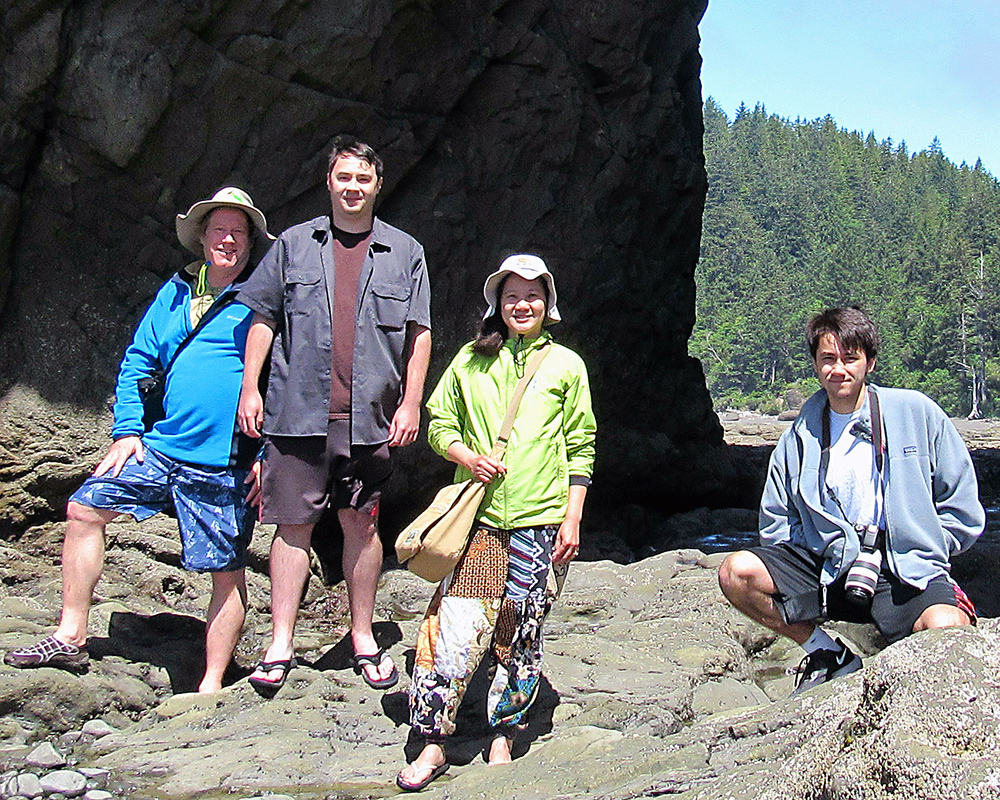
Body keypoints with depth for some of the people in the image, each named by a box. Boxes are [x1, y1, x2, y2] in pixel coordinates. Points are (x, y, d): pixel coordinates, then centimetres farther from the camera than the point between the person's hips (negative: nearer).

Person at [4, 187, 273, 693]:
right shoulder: (175, 294, 12)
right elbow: (137, 361, 17)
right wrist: (128, 429, 6)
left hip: (225, 466, -5)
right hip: (161, 448, 6)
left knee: (228, 573, 0)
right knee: (84, 509, 4)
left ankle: (211, 688, 14)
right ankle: (70, 640, 14)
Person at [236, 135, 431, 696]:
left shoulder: (405, 253, 9)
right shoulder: (294, 245, 10)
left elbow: (419, 334, 7)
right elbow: (263, 319, 11)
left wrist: (411, 403, -1)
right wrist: (250, 388, 3)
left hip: (369, 418, 0)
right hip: (297, 413, 0)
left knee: (363, 525, 8)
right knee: (293, 523, 2)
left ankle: (363, 636, 20)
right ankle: (282, 645, 9)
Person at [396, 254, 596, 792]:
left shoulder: (566, 366, 9)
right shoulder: (471, 361, 11)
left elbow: (580, 449, 9)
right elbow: (439, 424, 14)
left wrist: (573, 518, 2)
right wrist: (468, 457, -6)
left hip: (541, 520, 0)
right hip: (478, 517, 0)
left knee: (521, 635, 4)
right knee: (456, 627, -10)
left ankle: (502, 736, 20)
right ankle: (433, 743, -1)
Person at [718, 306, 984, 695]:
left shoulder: (916, 412, 2)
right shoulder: (799, 437, 9)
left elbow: (963, 508, 6)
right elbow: (776, 523, 14)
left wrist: (917, 551, -2)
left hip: (905, 577, -3)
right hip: (825, 571, 3)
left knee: (948, 628, -35)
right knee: (736, 572, -20)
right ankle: (829, 652, -1)